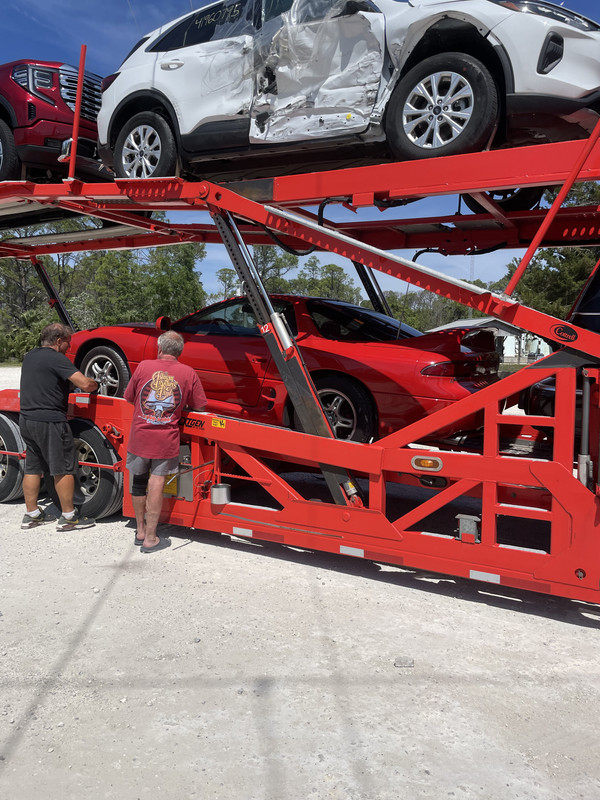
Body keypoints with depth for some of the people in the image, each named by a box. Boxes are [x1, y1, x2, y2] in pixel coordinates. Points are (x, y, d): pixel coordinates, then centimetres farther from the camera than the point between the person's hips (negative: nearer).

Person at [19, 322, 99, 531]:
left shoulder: (29, 356, 13)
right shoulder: (56, 358, -14)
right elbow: (85, 384, -21)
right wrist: (95, 385, 0)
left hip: (26, 419, 9)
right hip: (49, 421, -9)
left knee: (33, 468, 15)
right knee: (64, 469, 0)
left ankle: (31, 514, 22)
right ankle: (68, 517, 6)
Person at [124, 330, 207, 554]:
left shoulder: (144, 367, 0)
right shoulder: (188, 373, -3)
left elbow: (129, 397, 10)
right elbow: (199, 407, 4)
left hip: (139, 436, 2)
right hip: (167, 439, -2)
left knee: (139, 481, 17)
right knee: (156, 483, 1)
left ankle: (140, 531, 30)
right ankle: (150, 539, 4)